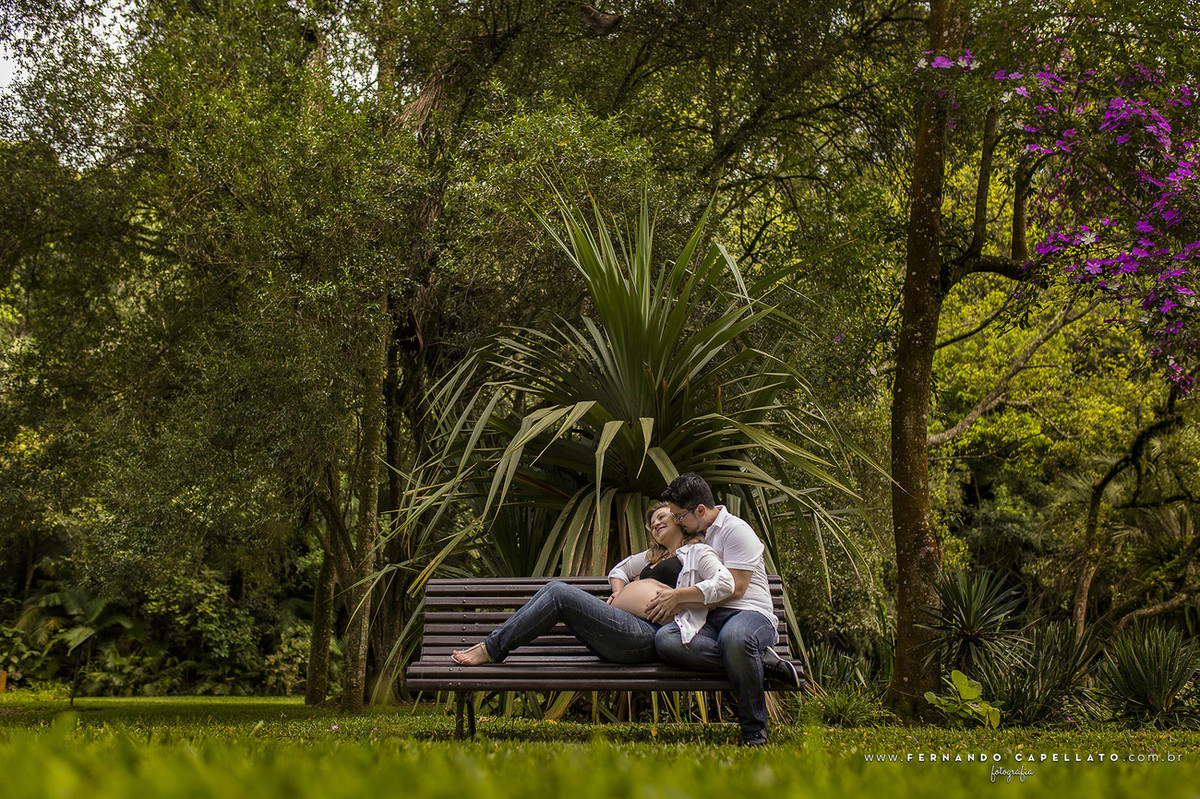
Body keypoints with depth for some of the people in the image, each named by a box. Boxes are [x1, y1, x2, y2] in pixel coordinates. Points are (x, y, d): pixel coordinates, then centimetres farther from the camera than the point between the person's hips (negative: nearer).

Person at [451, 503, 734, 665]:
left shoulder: (697, 552, 8)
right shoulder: (652, 556, 34)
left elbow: (726, 585, -9)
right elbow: (618, 570, 46)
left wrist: (675, 595, -11)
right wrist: (618, 591, 22)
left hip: (645, 635, -9)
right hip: (621, 625, 9)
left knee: (559, 594, -19)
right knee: (554, 587, -5)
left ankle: (491, 649, -16)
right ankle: (496, 643, -13)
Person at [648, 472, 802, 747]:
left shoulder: (736, 530, 0)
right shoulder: (694, 535, 25)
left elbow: (734, 588, -9)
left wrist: (680, 598, -8)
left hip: (751, 613, -6)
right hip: (709, 619, 6)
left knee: (734, 636, -45)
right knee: (665, 639, -31)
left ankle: (754, 731, -28)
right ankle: (761, 661, -25)